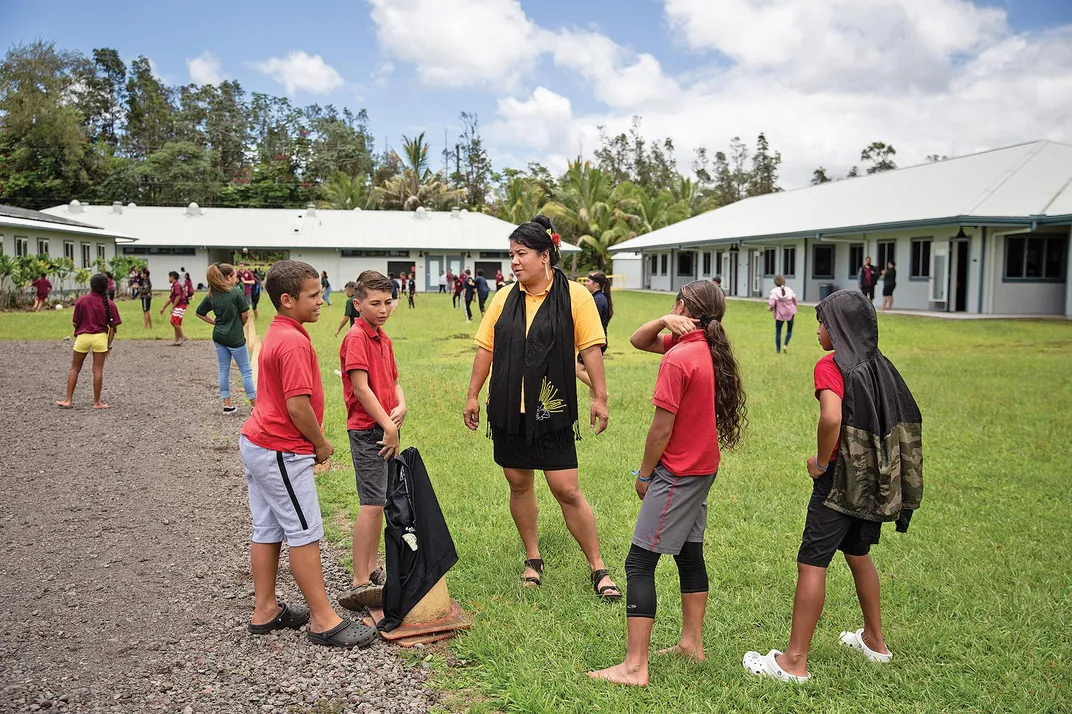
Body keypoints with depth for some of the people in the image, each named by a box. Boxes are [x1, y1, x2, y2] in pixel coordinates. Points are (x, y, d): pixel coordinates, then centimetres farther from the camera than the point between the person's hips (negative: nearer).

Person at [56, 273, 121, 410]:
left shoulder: (81, 301, -4)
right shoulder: (109, 304, -4)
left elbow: (75, 323, 0)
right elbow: (113, 327, -3)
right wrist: (109, 344, 5)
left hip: (82, 337, 1)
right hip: (100, 337, 0)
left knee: (74, 369, 13)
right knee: (98, 370, 4)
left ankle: (68, 400, 15)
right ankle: (97, 402, 8)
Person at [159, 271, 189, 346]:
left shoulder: (177, 285, -11)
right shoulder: (174, 285, 20)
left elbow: (178, 297, -21)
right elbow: (170, 298, 26)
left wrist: (172, 307, -20)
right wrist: (163, 308, 27)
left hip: (180, 306, -10)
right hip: (178, 307, 10)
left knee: (174, 322, -14)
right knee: (176, 323, 9)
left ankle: (182, 337, -8)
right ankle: (177, 340, 10)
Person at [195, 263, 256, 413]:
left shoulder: (211, 294, 1)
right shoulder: (237, 292, -15)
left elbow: (200, 313, 8)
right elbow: (245, 314, -13)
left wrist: (215, 322, 12)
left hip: (218, 337, 6)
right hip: (235, 338, -5)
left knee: (224, 370, 12)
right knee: (246, 370, 3)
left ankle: (227, 405, 16)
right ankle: (255, 405, 7)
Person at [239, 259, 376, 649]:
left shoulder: (276, 334, 12)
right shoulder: (294, 342, -20)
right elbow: (298, 405, -25)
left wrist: (314, 441, 14)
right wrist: (321, 444, -9)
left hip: (257, 443, 10)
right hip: (282, 452, -10)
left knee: (267, 530, 15)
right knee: (305, 533, -3)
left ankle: (265, 610, 25)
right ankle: (323, 620, 6)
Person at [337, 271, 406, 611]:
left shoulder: (383, 339, 15)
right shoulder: (356, 337, -12)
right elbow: (361, 387, -18)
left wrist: (401, 407, -2)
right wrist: (387, 425, -17)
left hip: (386, 428, 9)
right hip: (367, 430, -9)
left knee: (378, 504, 13)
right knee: (372, 504, -11)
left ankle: (371, 574, 23)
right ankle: (359, 586, -7)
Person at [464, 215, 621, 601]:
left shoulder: (575, 295, -6)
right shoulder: (505, 297, 6)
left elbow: (591, 348, -5)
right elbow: (485, 348, 10)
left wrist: (600, 397, -9)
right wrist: (473, 395, 9)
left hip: (552, 410, -4)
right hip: (508, 409, 4)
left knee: (567, 491, -2)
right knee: (518, 484, 12)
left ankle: (598, 569, 13)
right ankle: (533, 559, 31)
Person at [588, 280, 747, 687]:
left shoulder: (678, 359, -21)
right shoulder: (709, 349, 7)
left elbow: (662, 428, -19)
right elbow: (637, 341, 14)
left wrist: (644, 474, -6)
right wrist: (664, 322, -6)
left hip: (678, 472, -10)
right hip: (703, 468, 10)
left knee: (639, 563, -5)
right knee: (689, 554, 19)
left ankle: (634, 667, -2)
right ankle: (691, 642, 31)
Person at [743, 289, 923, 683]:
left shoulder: (831, 365, -14)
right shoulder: (880, 365, 9)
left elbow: (831, 417, -30)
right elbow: (908, 419, 14)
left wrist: (821, 462, -16)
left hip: (842, 477, -8)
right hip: (875, 478, 8)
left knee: (811, 562, -3)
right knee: (857, 554, 24)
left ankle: (795, 662, 2)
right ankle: (874, 640, 38)